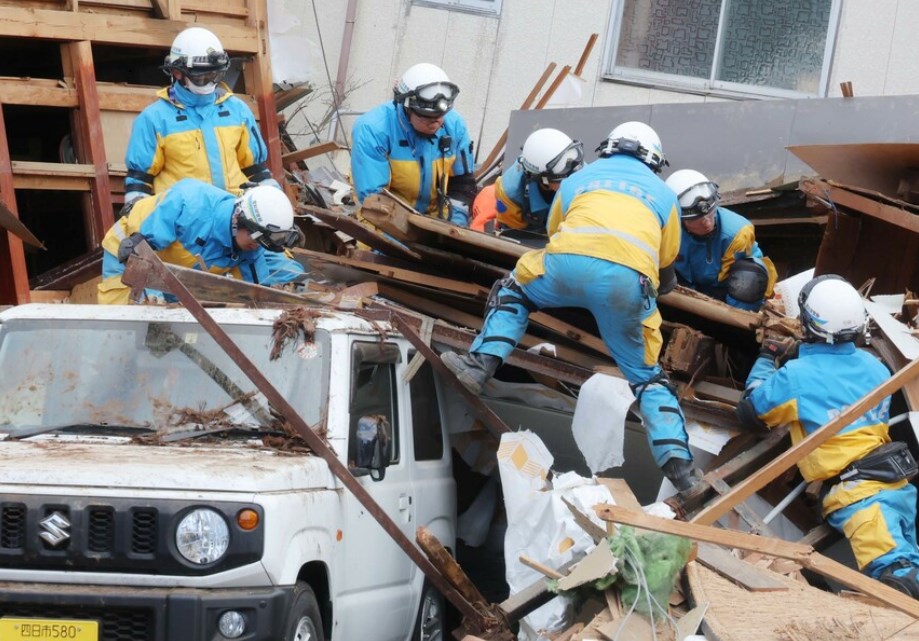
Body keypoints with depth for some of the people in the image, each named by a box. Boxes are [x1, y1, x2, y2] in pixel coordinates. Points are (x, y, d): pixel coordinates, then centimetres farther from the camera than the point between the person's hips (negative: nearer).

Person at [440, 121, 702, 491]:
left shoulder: (578, 179, 34)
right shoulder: (663, 194, 33)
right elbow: (666, 271, 36)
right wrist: (657, 290, 58)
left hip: (568, 262, 0)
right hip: (628, 280, 0)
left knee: (514, 290, 33)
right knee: (646, 376, 16)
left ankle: (481, 364, 15)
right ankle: (677, 462, 1)